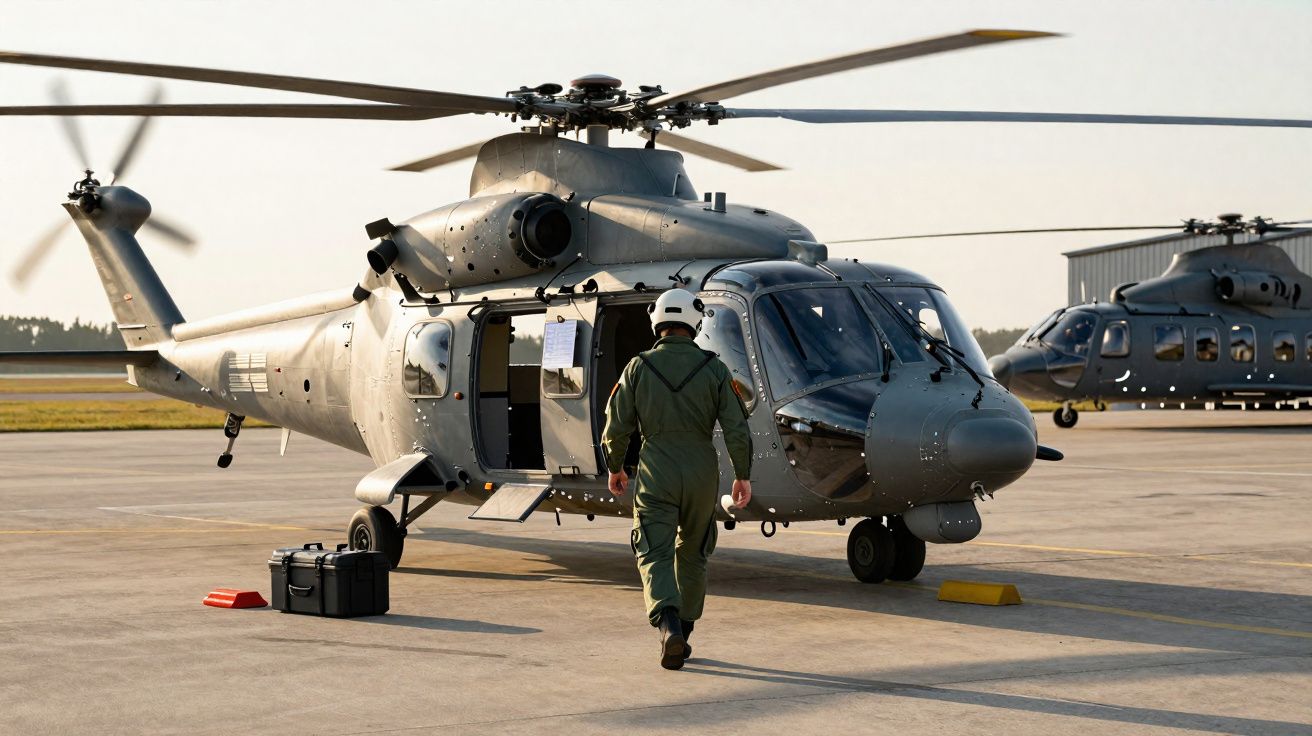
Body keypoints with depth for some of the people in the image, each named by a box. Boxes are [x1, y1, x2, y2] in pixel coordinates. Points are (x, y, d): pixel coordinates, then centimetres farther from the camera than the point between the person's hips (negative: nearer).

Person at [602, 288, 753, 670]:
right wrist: (743, 475, 4)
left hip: (656, 473, -2)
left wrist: (615, 468, 15)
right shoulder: (714, 368, -1)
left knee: (655, 555, -3)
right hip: (702, 473, 2)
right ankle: (683, 631, 25)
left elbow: (616, 427, -1)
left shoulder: (638, 367, -2)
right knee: (692, 553, 18)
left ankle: (669, 626, -27)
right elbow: (737, 428, -6)